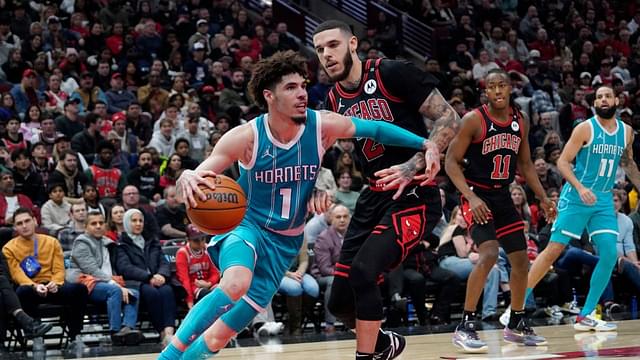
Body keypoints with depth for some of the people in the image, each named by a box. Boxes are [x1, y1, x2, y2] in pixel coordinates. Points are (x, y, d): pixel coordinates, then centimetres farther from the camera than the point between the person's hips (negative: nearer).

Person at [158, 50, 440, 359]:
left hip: (284, 241, 3)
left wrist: (424, 144, -11)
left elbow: (376, 128, -1)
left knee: (220, 334, -3)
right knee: (235, 284, -37)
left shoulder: (323, 126, -13)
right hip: (245, 224, -3)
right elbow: (196, 176, -18)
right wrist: (187, 180, -43)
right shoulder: (246, 137, -19)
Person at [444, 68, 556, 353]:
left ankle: (516, 325, 26)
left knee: (521, 259, 9)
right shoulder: (474, 120, -14)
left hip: (503, 196, 7)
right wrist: (471, 197, -25)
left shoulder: (521, 122, 4)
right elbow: (451, 162, -14)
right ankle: (465, 327, -19)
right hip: (477, 196, -7)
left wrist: (543, 198, 8)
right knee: (489, 254, -25)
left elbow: (525, 164, 16)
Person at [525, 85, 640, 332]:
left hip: (604, 200, 5)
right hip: (576, 198, -5)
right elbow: (563, 162, -13)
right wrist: (580, 187, -27)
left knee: (609, 255, -7)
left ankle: (586, 316, 3)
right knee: (554, 250, -8)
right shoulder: (585, 128, -10)